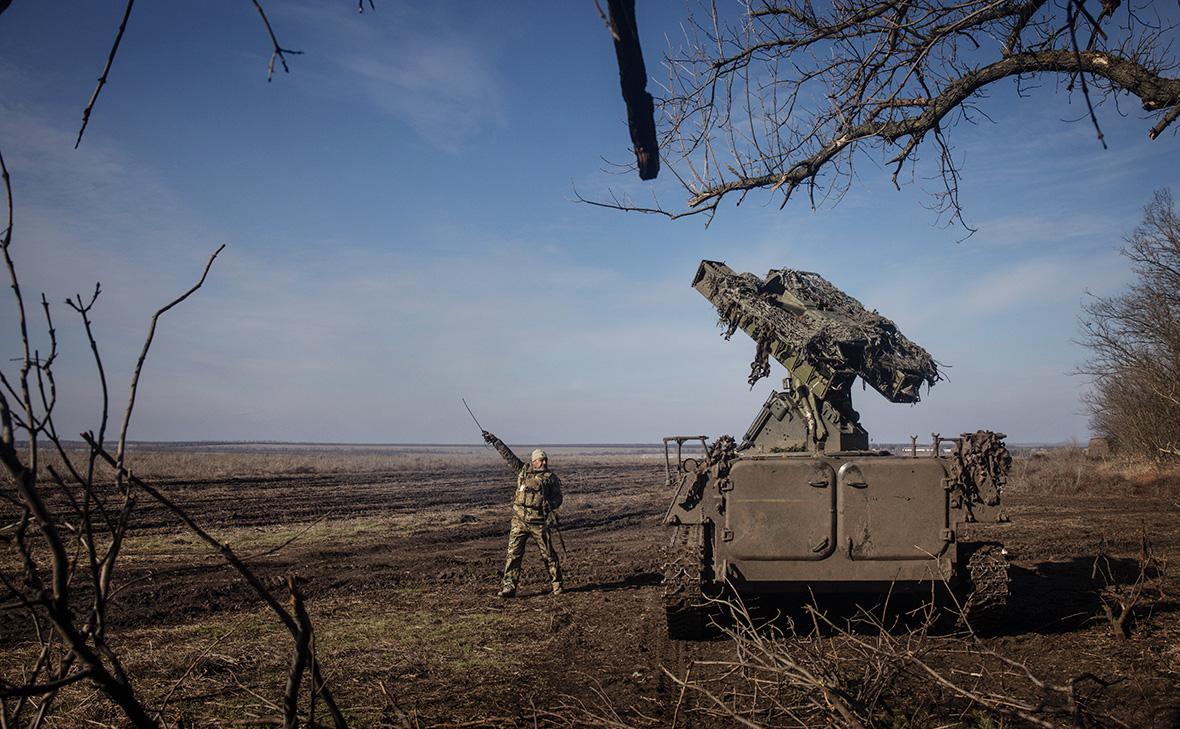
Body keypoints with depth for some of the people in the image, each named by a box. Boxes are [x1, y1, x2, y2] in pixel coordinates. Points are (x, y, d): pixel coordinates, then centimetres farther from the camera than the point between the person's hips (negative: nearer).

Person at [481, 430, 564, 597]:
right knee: (513, 553, -3)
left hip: (540, 522, -2)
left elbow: (558, 498, 3)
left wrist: (550, 504, -18)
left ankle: (557, 583, 21)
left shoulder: (551, 478, 2)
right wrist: (495, 441, 9)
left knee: (548, 554, 5)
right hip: (519, 520, 2)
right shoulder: (523, 470, 8)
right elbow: (508, 455, 10)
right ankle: (508, 586, 0)